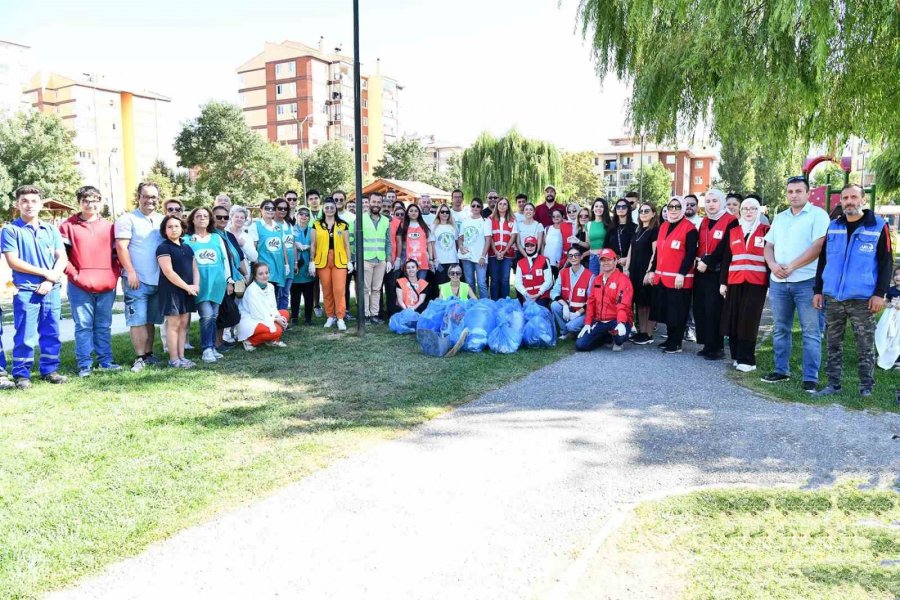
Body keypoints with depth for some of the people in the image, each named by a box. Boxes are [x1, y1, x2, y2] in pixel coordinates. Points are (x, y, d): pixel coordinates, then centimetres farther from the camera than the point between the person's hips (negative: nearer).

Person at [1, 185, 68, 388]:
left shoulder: (51, 230, 11)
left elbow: (62, 258, 5)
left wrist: (50, 281, -10)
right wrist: (45, 273, -9)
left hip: (51, 290, 4)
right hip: (25, 291, -4)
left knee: (51, 333, 8)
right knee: (25, 336, -1)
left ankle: (49, 370, 18)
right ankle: (21, 374, 9)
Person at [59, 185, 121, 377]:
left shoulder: (108, 226, 10)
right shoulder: (68, 226, 2)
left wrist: (115, 274, 3)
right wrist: (74, 274, -8)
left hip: (106, 287, 2)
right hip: (80, 287, -2)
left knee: (104, 326, 9)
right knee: (83, 326, 1)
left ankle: (105, 361, 17)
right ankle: (84, 365, 7)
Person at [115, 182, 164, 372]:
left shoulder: (161, 220, 13)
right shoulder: (128, 219, -4)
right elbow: (121, 247, -10)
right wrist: (131, 272, -16)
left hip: (158, 280, 5)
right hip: (137, 280, -5)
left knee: (150, 320, 12)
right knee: (138, 321, -4)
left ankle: (148, 353, 20)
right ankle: (140, 357, 2)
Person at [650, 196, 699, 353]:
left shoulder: (689, 228, -8)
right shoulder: (663, 226, 15)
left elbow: (691, 254, -14)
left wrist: (681, 274, -20)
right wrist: (653, 270, 15)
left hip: (679, 278, -7)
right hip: (662, 277, 7)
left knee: (677, 312, 0)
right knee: (665, 310, 13)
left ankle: (676, 343, 8)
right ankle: (670, 339, 25)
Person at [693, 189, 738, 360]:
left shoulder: (731, 221, -6)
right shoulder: (704, 221, 15)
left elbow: (724, 247, -14)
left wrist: (707, 262, -15)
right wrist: (699, 261, -2)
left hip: (717, 273, -7)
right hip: (701, 271, 7)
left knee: (714, 310, -7)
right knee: (700, 309, 8)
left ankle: (717, 347, 2)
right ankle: (707, 344, 18)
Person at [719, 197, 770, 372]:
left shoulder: (766, 231, 3)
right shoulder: (733, 232, 13)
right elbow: (726, 259, 11)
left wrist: (771, 283, -6)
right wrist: (723, 282, 6)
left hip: (756, 283, -3)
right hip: (734, 282, 3)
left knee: (749, 320, -5)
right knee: (733, 319, 4)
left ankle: (747, 359, 2)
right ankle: (736, 355, 16)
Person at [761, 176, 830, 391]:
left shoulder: (818, 215, -2)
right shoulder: (779, 218, 16)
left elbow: (818, 246, -13)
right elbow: (769, 246, 15)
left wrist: (791, 266, -15)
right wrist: (773, 265, -5)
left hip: (806, 281, -6)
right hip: (778, 281, 6)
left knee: (811, 331, -3)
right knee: (780, 329, 11)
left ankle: (811, 377, 1)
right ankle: (781, 370, 21)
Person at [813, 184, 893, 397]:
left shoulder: (878, 226, -2)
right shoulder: (832, 227, 9)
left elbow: (886, 262, -3)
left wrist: (880, 293, -10)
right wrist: (818, 290, 8)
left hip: (862, 299, -4)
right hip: (832, 298, 4)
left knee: (865, 346, 4)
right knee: (833, 344, 9)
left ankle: (866, 386, 15)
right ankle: (833, 384, 18)